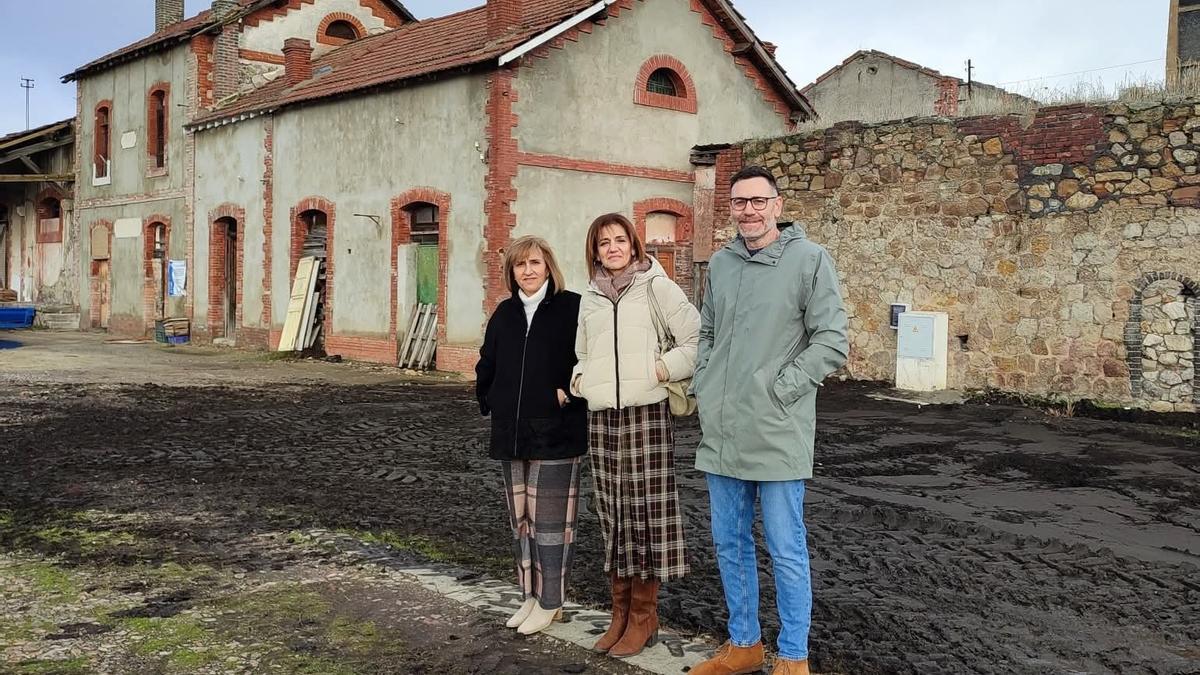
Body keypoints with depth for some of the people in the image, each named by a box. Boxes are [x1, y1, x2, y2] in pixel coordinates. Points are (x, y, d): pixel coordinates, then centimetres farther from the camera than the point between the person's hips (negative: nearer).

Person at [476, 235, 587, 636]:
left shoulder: (572, 308, -5)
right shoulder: (505, 314, 12)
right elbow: (486, 365, 21)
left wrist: (570, 392, -11)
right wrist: (488, 401, 13)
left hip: (555, 433, -6)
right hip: (511, 433, 6)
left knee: (551, 519, -1)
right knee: (520, 518, 12)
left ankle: (550, 602, 10)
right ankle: (530, 595, 24)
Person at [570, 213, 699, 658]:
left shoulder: (656, 286, 0)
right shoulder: (590, 298, 15)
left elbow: (696, 340, -4)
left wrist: (665, 368, -14)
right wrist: (579, 380, 9)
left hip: (646, 413, -5)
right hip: (601, 418, 5)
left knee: (646, 512, -1)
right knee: (612, 514, 8)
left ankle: (644, 617, 10)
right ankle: (621, 612, 19)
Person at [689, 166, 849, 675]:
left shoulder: (809, 259, -7)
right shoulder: (720, 263, 11)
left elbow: (832, 343, -11)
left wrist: (777, 390, -13)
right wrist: (703, 388, 9)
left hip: (777, 434, -6)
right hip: (721, 433, 6)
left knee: (786, 551, 3)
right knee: (730, 544, 15)